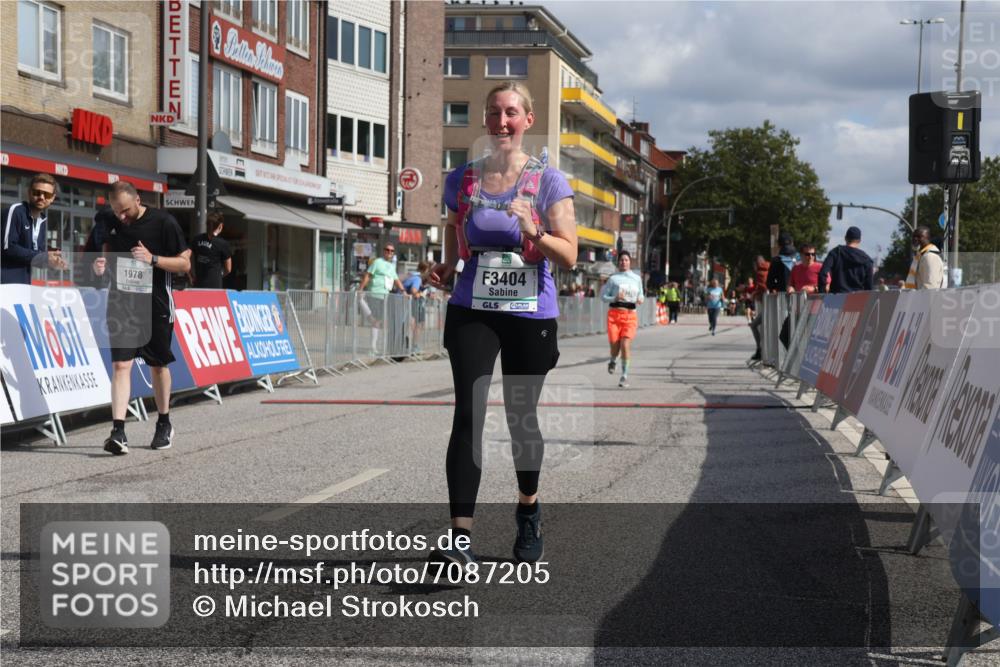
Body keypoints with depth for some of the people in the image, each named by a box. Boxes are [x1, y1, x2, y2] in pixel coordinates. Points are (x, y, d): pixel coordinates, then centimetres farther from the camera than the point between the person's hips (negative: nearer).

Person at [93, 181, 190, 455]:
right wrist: (101, 265, -4)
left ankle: (164, 424, 29)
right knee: (120, 364, -10)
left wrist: (153, 259, -22)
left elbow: (185, 263, -7)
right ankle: (118, 431, -15)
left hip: (155, 304, -2)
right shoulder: (111, 223, 3)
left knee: (158, 365, 11)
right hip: (121, 303, 2)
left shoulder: (163, 222, -10)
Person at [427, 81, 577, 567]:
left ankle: (528, 508, 38)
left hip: (531, 314, -1)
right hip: (472, 312, 1)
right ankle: (461, 536, -18)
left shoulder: (548, 182, -2)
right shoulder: (462, 180, 5)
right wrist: (444, 269, -1)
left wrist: (533, 232, -24)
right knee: (467, 415, -14)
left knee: (521, 417, 12)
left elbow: (568, 256, -6)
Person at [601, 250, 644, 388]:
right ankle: (613, 361, 35)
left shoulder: (637, 279, 10)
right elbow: (603, 296, 3)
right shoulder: (613, 278, 2)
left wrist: (641, 299, -3)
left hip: (630, 315, 1)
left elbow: (641, 296, 20)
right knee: (615, 345, -3)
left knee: (625, 345, -14)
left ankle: (625, 375, -3)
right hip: (615, 314, -1)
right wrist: (615, 298, -15)